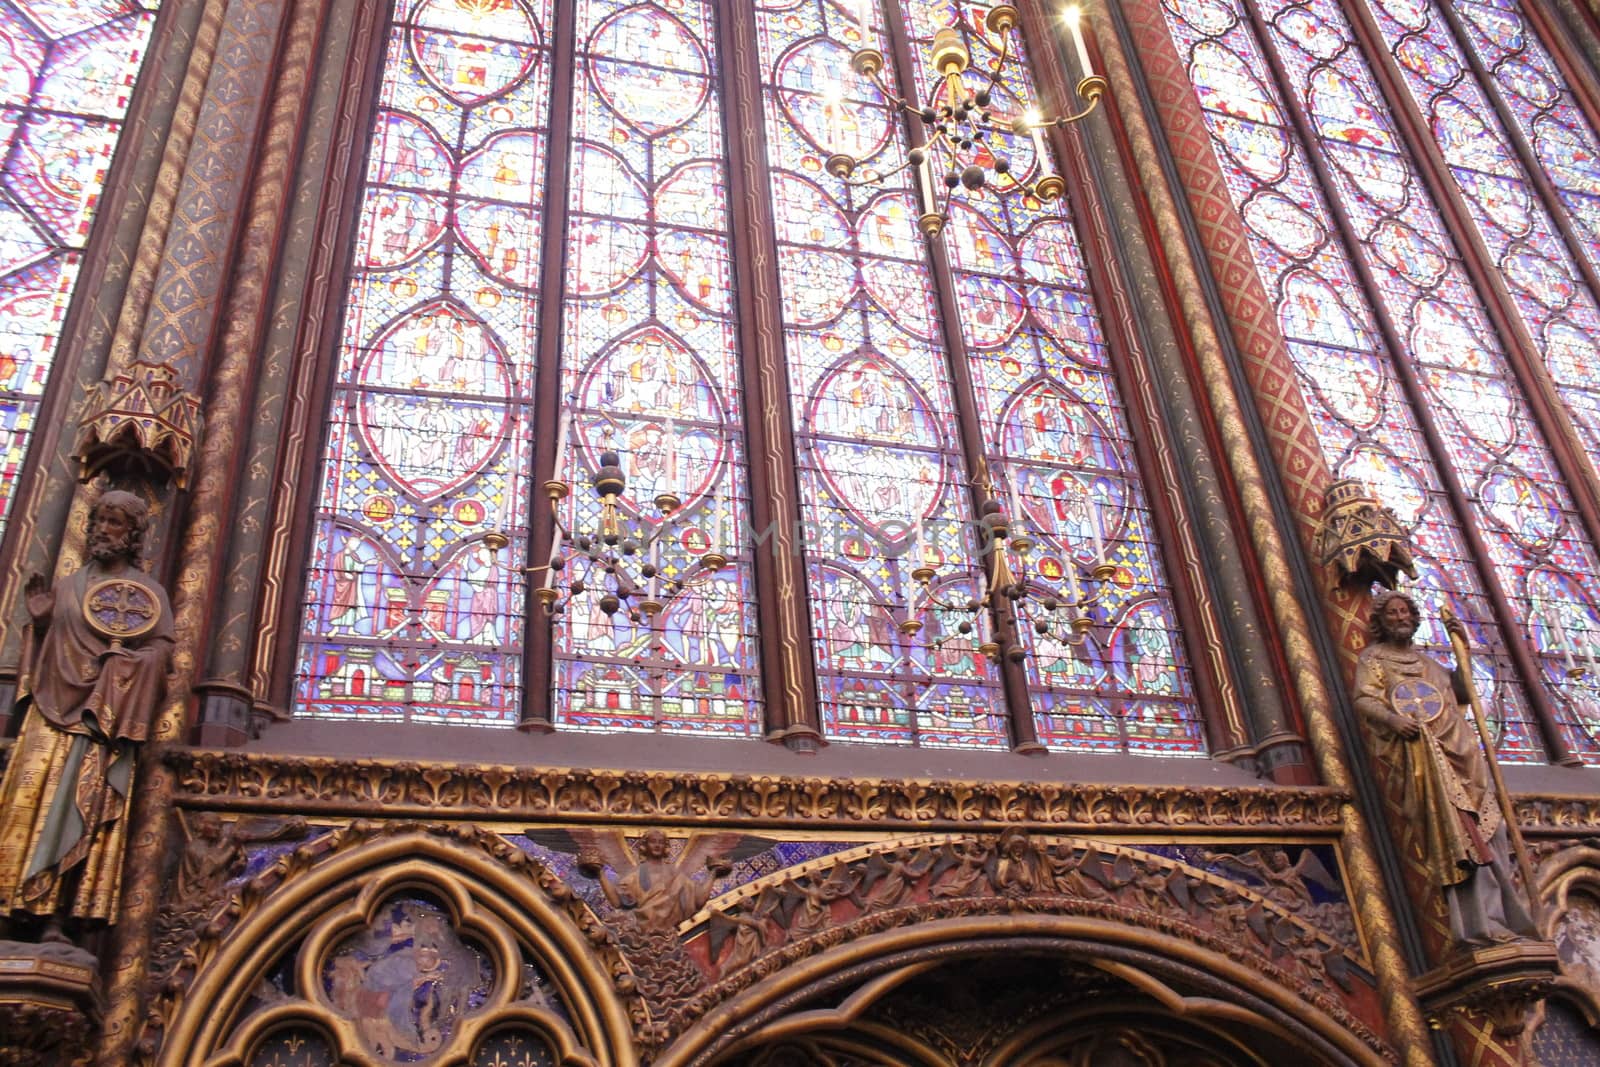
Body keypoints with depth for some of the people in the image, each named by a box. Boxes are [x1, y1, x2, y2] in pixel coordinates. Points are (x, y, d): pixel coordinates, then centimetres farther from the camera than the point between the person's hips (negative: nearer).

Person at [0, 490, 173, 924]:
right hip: (55, 708, 3)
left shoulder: (150, 593, 11)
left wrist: (122, 662, -14)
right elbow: (45, 649, 16)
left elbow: (161, 647, 2)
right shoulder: (68, 586, 18)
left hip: (108, 717, -2)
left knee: (87, 809, -9)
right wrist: (40, 621, -2)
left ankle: (56, 914, -12)